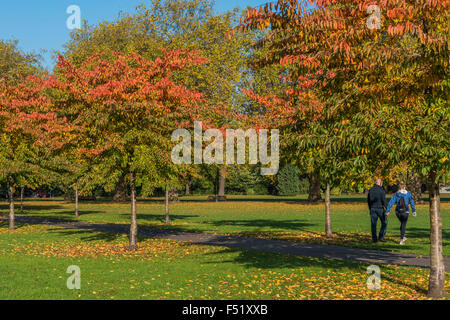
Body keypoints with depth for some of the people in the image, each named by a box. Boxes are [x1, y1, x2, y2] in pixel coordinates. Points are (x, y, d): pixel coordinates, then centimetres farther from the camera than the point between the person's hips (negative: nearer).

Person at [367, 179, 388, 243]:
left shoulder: (370, 190, 6)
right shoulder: (382, 190, -10)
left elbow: (368, 200, 11)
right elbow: (384, 201, -14)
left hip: (372, 209, 5)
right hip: (380, 209, -4)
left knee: (373, 224, 6)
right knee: (384, 223, 10)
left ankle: (374, 239, 5)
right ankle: (381, 237, 3)